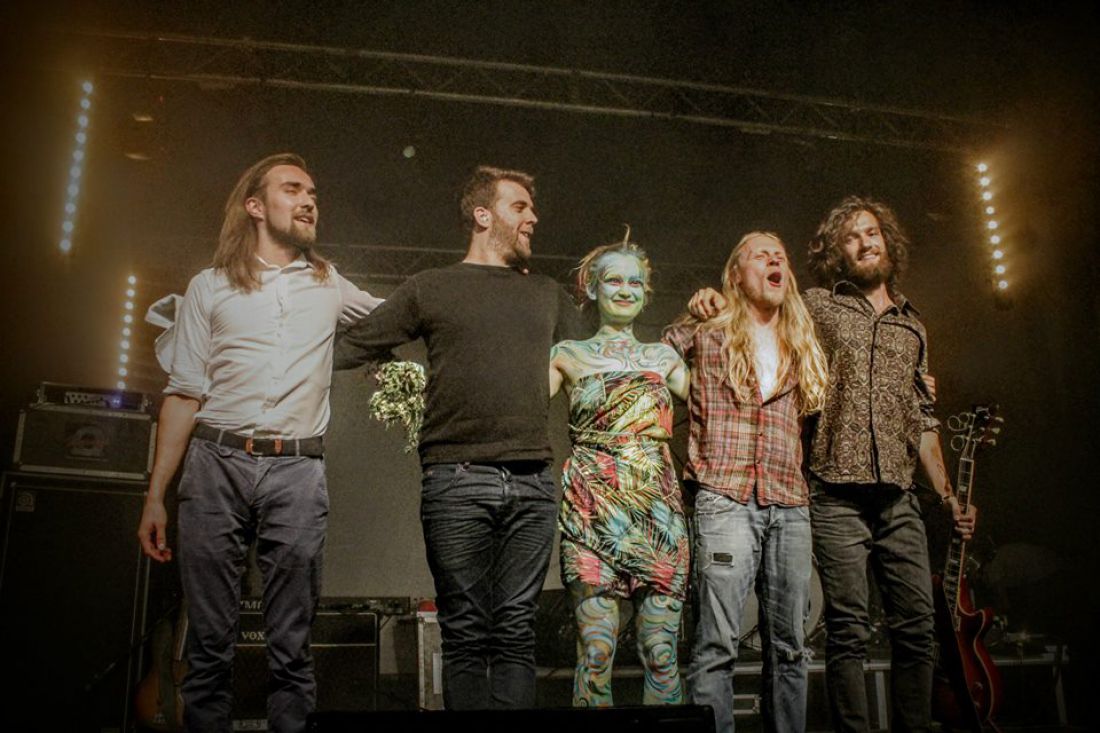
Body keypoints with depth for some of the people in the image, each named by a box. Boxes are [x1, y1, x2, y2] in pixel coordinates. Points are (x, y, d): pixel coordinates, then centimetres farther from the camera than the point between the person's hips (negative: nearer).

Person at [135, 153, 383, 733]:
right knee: (209, 644, 1)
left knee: (291, 649, 0)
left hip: (297, 472, 1)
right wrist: (155, 495, 1)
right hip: (216, 465, -1)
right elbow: (183, 395, 8)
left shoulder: (329, 287, 18)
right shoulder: (209, 287, 12)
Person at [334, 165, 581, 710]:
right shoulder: (432, 288, 10)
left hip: (533, 484, 3)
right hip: (457, 481, -2)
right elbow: (349, 348, 11)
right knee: (467, 633, 2)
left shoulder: (549, 295, 20)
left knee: (516, 631, 3)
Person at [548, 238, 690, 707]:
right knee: (596, 648, -4)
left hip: (659, 510, 3)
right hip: (592, 508, -2)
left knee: (662, 651, 1)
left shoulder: (662, 357, 19)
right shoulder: (569, 355, 11)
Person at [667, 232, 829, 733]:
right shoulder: (705, 335, 9)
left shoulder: (803, 348, 20)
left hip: (789, 505, 4)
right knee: (718, 643, -10)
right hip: (725, 499, -4)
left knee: (788, 644, 7)